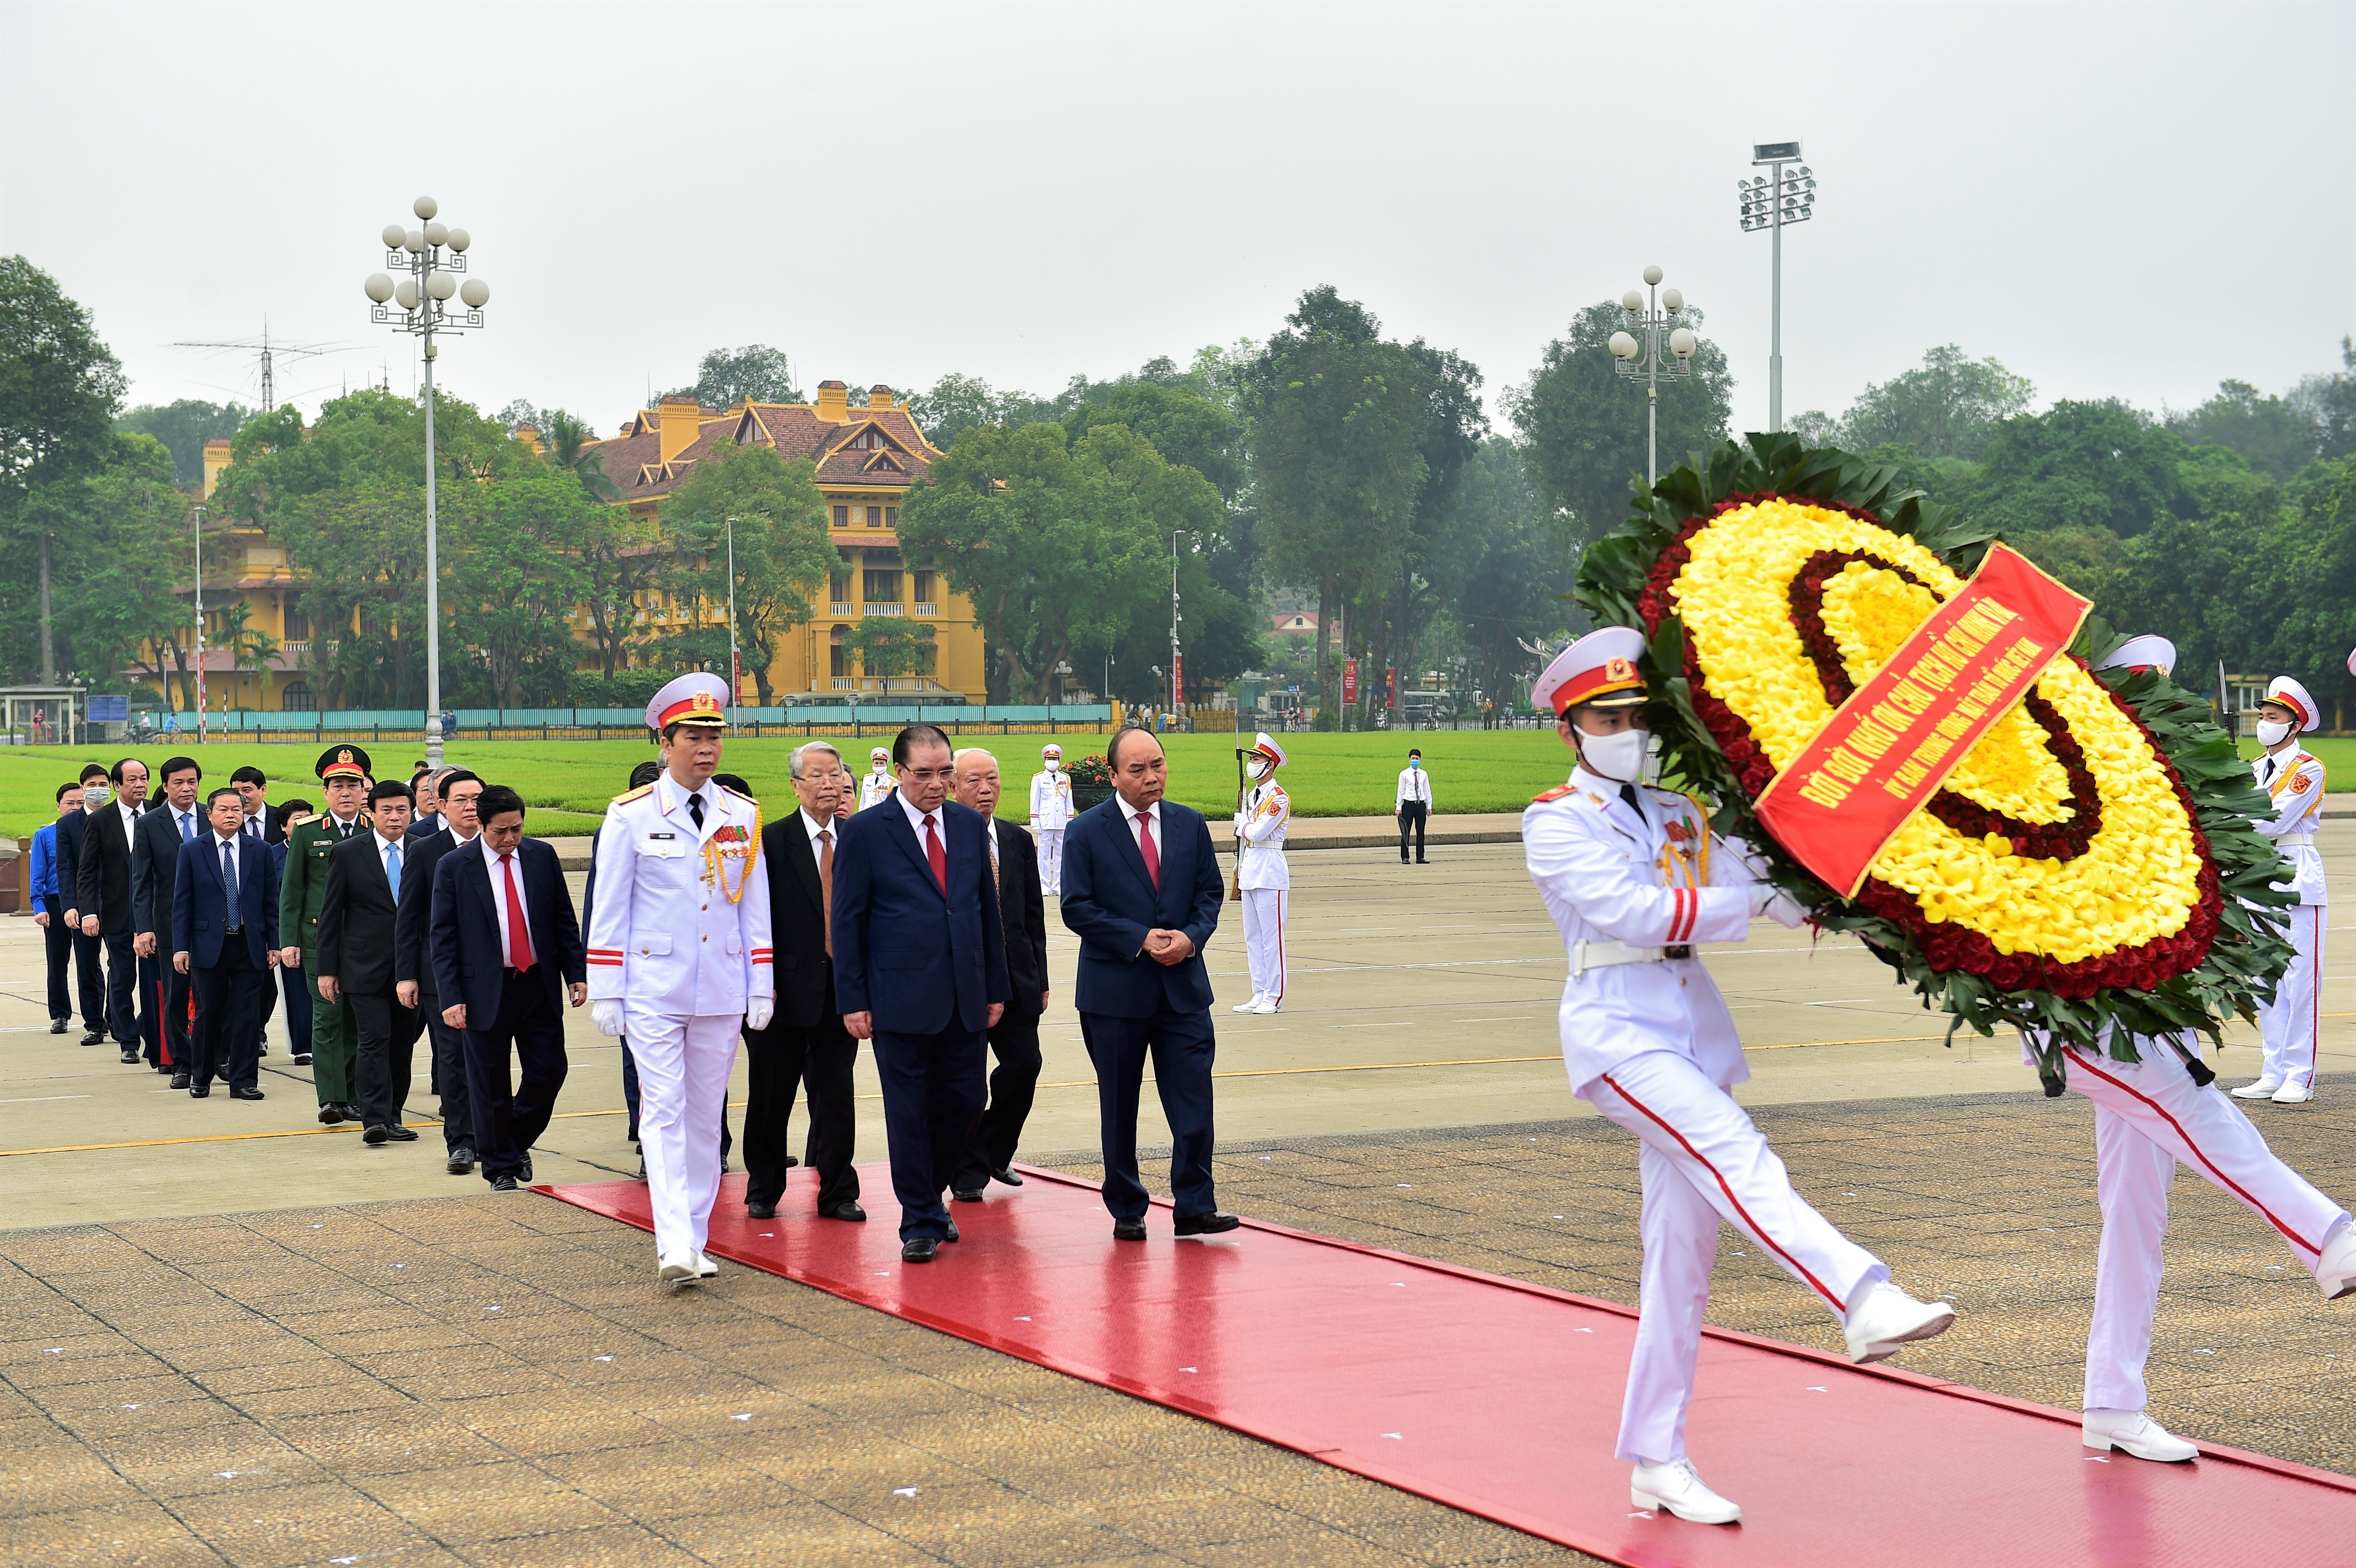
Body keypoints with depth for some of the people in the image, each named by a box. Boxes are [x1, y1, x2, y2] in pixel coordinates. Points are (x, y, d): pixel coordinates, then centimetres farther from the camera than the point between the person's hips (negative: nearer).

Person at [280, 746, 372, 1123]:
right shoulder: (306, 834, 6)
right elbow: (291, 892, 6)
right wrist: (289, 942, -1)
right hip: (320, 939, -1)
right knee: (328, 1016, -7)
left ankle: (354, 1098, 9)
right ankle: (331, 1098, -7)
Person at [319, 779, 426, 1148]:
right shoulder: (348, 853, 1)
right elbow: (330, 915, 3)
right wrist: (327, 969, -1)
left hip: (411, 966, 2)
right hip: (365, 966, -2)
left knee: (403, 1043, 6)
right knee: (373, 1040, -10)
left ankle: (392, 1117, 15)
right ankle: (374, 1120, -11)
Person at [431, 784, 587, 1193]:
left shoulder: (542, 856, 4)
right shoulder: (453, 867, -4)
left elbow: (564, 920, 9)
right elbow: (441, 938, -3)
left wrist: (575, 973, 1)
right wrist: (451, 998, -11)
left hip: (540, 987, 3)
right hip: (486, 991, -3)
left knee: (549, 1072, 2)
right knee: (491, 1087, 3)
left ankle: (518, 1143, 27)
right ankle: (501, 1167, 17)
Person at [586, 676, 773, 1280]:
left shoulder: (743, 817, 7)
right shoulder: (630, 816, -2)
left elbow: (756, 908, 10)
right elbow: (608, 911, -1)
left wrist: (762, 988, 6)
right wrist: (605, 993, -4)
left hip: (722, 992, 4)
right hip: (654, 990, -3)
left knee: (705, 1114, 8)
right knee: (664, 1112, -9)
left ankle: (695, 1242, 15)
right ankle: (674, 1246, -17)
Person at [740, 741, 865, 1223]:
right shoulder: (772, 840, -3)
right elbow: (759, 917, -6)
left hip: (842, 988, 3)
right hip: (788, 988, -2)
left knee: (836, 1096, 7)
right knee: (771, 1096, 8)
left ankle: (838, 1192, 16)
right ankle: (764, 1190, 22)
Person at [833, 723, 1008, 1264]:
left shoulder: (970, 825, 10)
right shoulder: (866, 832, -4)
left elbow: (987, 910, 14)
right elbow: (848, 921, -3)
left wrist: (996, 988, 11)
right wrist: (853, 1001, -7)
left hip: (965, 999, 4)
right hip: (901, 1000, -4)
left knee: (963, 1104, 7)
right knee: (909, 1113, 1)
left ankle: (930, 1195, 30)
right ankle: (920, 1222, 12)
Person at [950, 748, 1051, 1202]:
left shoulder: (1019, 841, 12)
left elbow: (1034, 913, 14)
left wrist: (1039, 977, 9)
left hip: (1015, 977, 5)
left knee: (1024, 1065, 1)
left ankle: (996, 1152, 24)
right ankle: (968, 1171, 14)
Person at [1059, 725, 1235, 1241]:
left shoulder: (1190, 825, 7)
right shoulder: (1087, 831, -4)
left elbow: (1211, 892, 10)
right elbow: (1077, 908, -7)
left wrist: (1191, 937, -10)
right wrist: (1140, 940, -15)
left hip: (1184, 986, 2)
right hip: (1115, 988, -2)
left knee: (1194, 1099, -4)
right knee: (1119, 1107, 6)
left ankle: (1195, 1207, 3)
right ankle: (1126, 1211, 17)